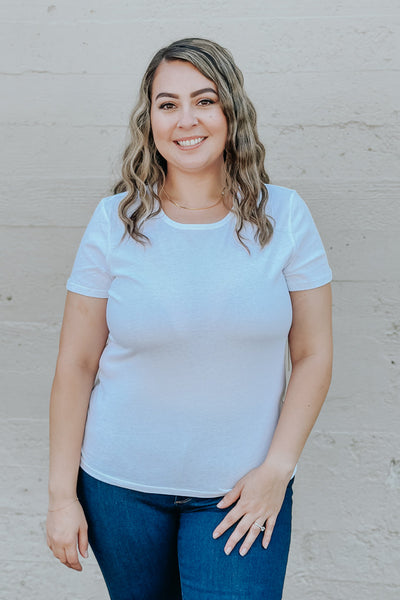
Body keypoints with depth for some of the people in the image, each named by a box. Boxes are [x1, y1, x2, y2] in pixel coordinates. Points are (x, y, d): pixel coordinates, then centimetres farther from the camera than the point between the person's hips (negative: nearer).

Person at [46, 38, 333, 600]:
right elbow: (76, 364, -4)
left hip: (241, 489, 0)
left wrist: (277, 469, -9)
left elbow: (313, 355, -2)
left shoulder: (283, 215, -5)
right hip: (120, 484, 1)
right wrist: (62, 495, -3)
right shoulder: (116, 221, -6)